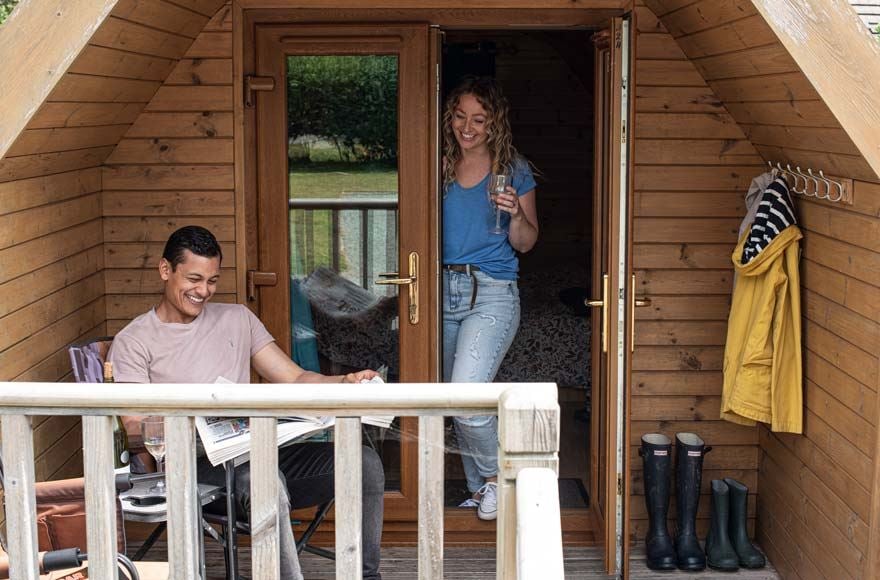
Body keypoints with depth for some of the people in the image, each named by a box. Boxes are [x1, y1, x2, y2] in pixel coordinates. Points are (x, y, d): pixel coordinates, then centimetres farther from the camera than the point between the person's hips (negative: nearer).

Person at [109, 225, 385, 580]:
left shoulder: (236, 319, 20)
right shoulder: (133, 342, 6)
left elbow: (294, 380, 15)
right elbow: (138, 432, -5)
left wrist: (345, 383, -6)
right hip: (194, 462, -5)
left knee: (366, 463, -17)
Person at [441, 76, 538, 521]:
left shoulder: (513, 170, 1)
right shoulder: (442, 167, 9)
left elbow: (525, 243, 3)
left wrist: (515, 214, -17)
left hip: (491, 293, -4)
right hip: (444, 290, 4)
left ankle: (495, 474, 7)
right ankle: (478, 489, 26)